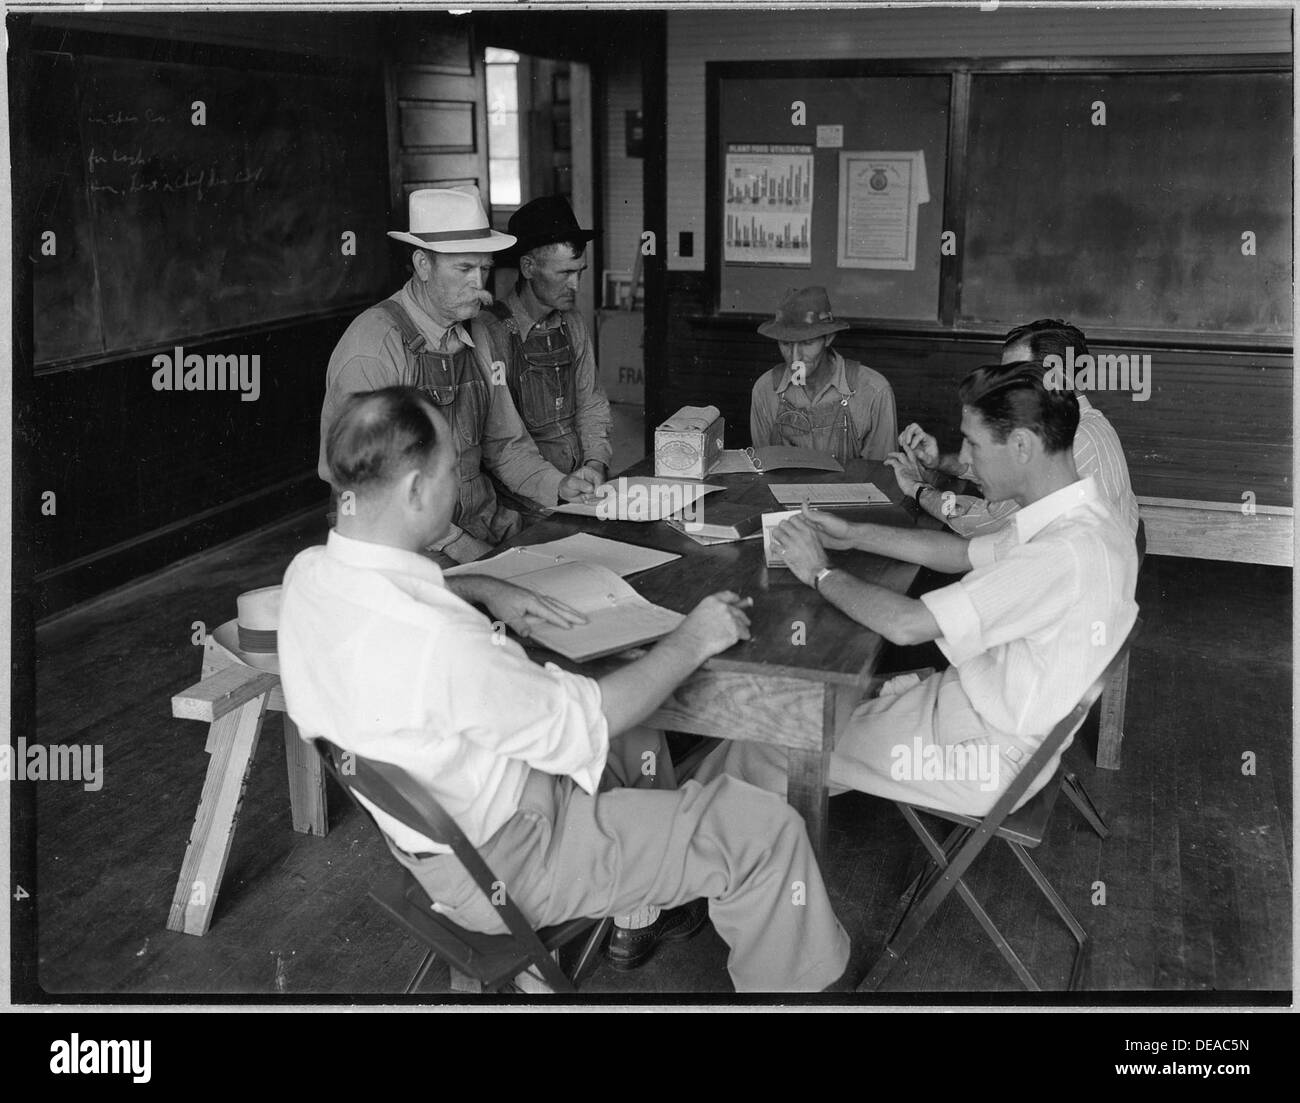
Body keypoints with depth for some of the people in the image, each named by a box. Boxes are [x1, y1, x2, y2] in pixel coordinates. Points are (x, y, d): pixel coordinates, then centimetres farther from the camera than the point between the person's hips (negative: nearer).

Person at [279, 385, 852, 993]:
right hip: (505, 864, -9)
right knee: (765, 828, -6)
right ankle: (785, 984, 20)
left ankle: (636, 916, 41)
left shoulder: (308, 573, -10)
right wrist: (690, 642, -10)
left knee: (636, 730, 28)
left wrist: (479, 588, 3)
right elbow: (588, 721, -24)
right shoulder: (438, 641, -38)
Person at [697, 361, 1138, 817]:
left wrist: (821, 573, -14)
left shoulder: (1072, 552, -32)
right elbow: (962, 552, 16)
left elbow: (907, 625, -32)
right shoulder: (1078, 519, 0)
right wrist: (853, 534, 11)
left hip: (984, 758, -9)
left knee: (764, 752, -1)